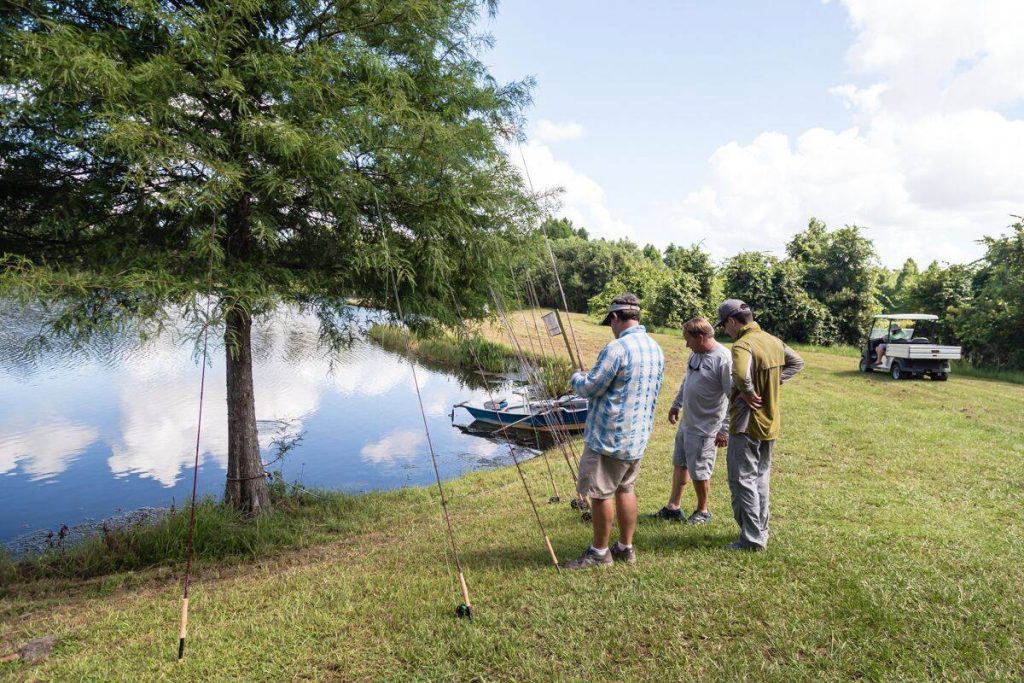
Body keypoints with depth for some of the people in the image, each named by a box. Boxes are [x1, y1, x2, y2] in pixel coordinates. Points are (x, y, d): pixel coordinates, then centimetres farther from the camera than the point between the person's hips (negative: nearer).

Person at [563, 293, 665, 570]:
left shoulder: (617, 348, -20)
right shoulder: (656, 349, 8)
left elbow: (590, 388, -16)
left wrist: (576, 378, 7)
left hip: (608, 436, -9)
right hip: (638, 436, 9)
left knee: (600, 493, 3)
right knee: (625, 489, 18)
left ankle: (599, 552, 14)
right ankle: (626, 547, 27)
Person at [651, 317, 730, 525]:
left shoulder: (724, 360, -22)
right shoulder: (696, 354, 5)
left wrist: (725, 430, -23)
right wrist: (676, 405, 25)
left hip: (705, 428, -9)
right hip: (686, 422, 9)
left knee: (699, 472, 5)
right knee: (679, 464, 17)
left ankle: (703, 511, 27)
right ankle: (673, 508, 30)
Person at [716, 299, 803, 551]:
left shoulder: (743, 344, -22)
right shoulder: (773, 341, 6)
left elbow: (741, 374, -42)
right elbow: (797, 362, 22)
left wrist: (748, 393, -23)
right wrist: (775, 381, 11)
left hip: (747, 424, -9)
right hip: (770, 422, 9)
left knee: (742, 481, 2)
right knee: (761, 477, 20)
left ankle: (752, 539, 7)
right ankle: (762, 531, 30)